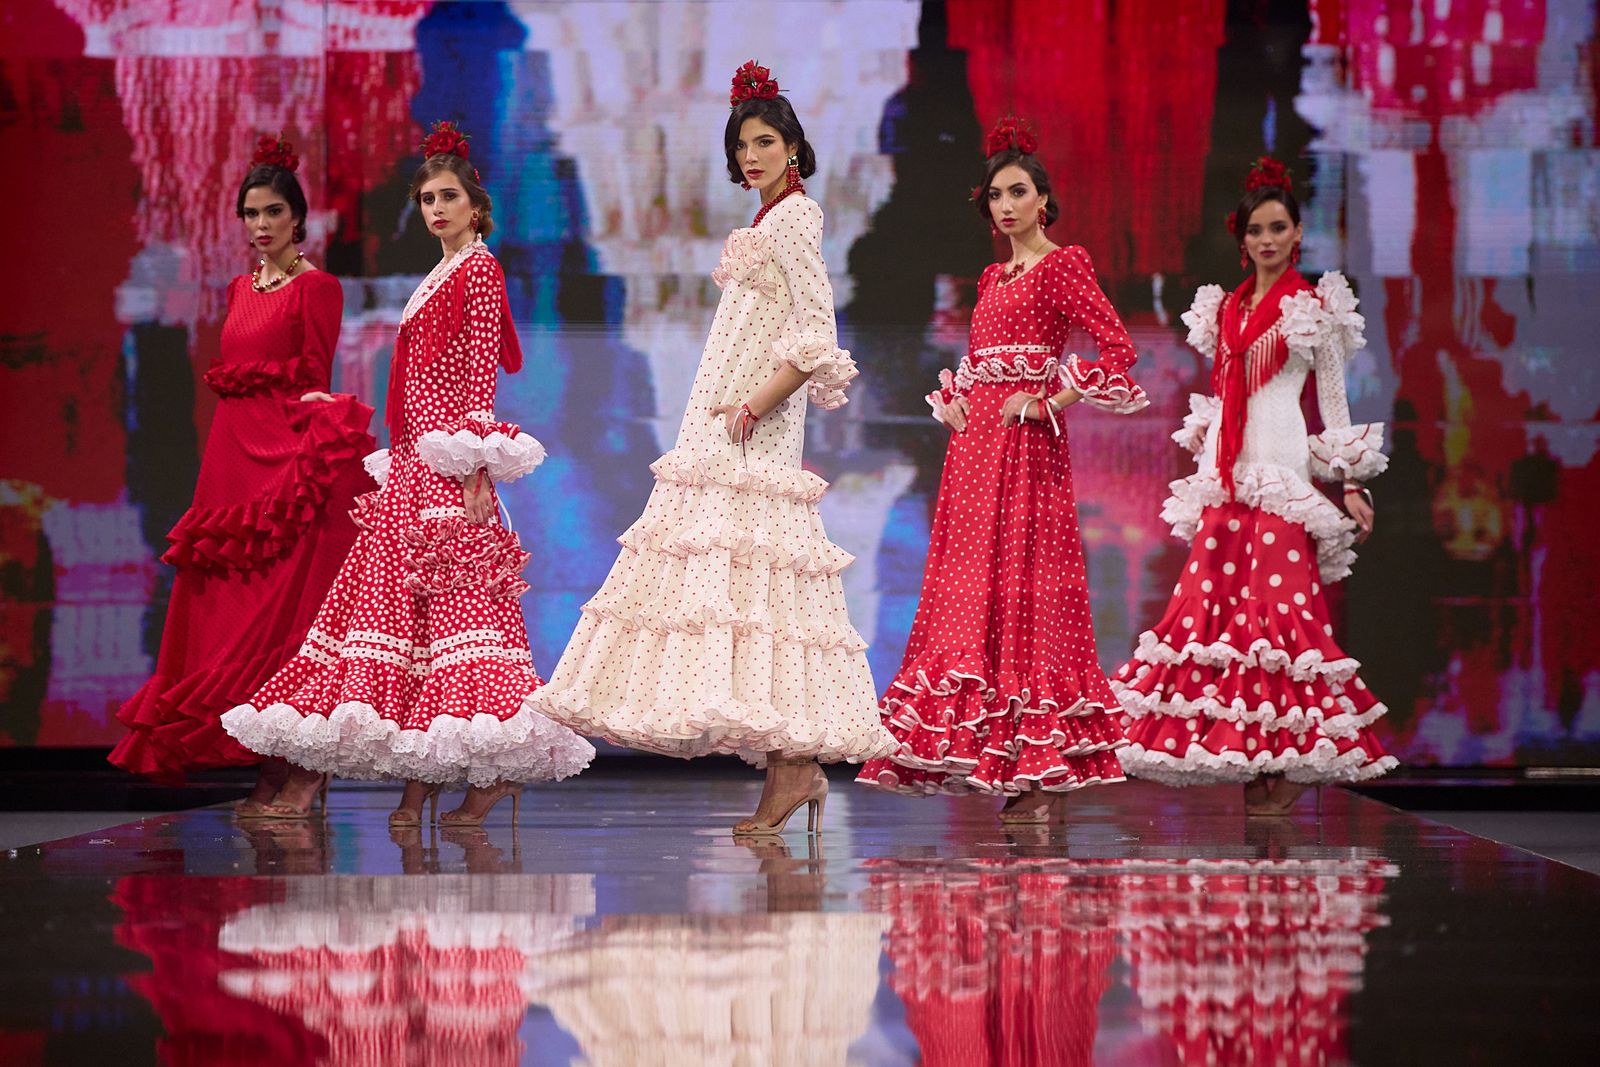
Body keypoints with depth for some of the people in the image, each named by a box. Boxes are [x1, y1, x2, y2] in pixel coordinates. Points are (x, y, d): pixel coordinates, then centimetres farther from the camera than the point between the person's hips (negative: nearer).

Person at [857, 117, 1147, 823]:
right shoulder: (992, 277, 20)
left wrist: (1049, 403, -15)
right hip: (974, 444, 8)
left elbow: (1118, 347, -13)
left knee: (1026, 592, -11)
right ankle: (988, 758, 7)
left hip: (1027, 447, -8)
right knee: (969, 594, 3)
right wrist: (952, 399, 13)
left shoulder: (1063, 266, -3)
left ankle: (1044, 773, -10)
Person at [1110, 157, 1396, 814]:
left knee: (1280, 599, -12)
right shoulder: (1224, 307, 17)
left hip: (1282, 468, -5)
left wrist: (1350, 486, -2)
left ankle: (1287, 764, -8)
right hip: (1223, 474, 5)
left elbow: (1334, 400, 3)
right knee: (1212, 600, -3)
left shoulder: (1316, 307, 3)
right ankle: (1251, 764, 2)